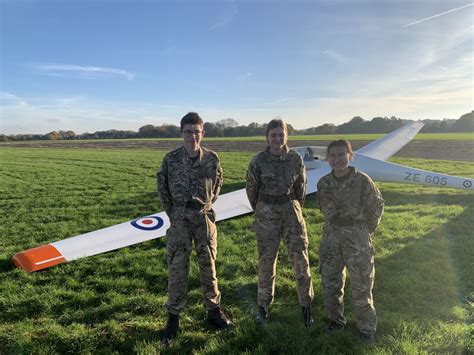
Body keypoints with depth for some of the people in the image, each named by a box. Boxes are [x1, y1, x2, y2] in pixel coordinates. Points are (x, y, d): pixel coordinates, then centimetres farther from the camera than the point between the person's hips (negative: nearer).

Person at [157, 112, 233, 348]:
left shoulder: (212, 158, -4)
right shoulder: (170, 160, -7)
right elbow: (162, 189, 5)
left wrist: (207, 205, 8)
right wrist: (172, 213, 6)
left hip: (204, 219, 1)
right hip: (179, 222, -1)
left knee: (208, 267, 13)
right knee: (176, 270, 5)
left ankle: (214, 311, 30)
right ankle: (173, 317, 22)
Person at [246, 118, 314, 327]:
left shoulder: (295, 159, -4)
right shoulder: (258, 162, -10)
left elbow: (300, 188, 10)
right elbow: (252, 190, 3)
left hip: (291, 212, 2)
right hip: (266, 215, -2)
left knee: (301, 260, 3)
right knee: (266, 261, 8)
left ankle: (306, 306, 21)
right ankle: (263, 304, 28)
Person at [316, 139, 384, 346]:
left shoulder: (363, 181, -13)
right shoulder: (324, 183, -2)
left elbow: (376, 207, 0)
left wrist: (365, 231, 5)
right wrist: (335, 228, 8)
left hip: (357, 239, -4)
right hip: (331, 237, 4)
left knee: (361, 286, 6)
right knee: (330, 282, 14)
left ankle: (366, 328, 27)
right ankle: (336, 319, 36)